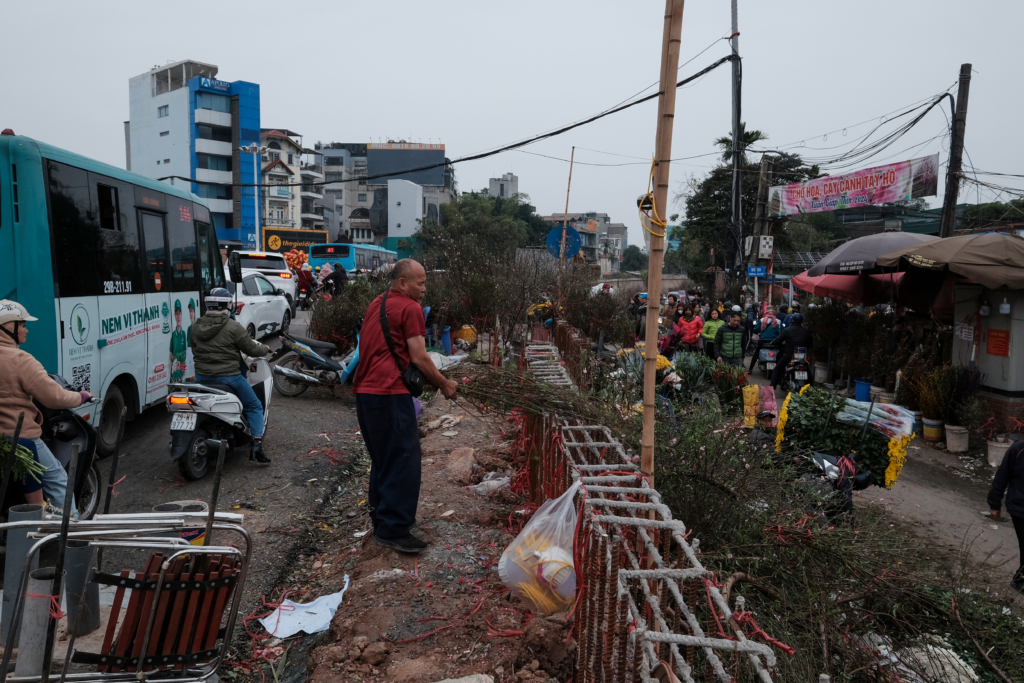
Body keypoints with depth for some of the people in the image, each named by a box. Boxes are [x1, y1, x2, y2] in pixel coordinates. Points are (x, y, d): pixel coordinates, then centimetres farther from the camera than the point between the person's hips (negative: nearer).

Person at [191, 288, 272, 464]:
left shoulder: (196, 326, 5)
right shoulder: (233, 327, -13)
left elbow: (194, 349, 18)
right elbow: (251, 349, -7)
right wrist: (265, 349, 14)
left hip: (202, 376, 5)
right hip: (228, 377, -5)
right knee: (254, 407, 7)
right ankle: (257, 445, -7)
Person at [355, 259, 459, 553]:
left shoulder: (376, 305, 19)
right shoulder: (410, 308, -7)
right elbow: (419, 358, -12)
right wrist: (444, 384, 1)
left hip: (365, 391, 9)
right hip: (390, 393, -9)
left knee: (382, 459, 19)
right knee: (404, 460, -4)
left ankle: (380, 518, 29)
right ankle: (393, 529, -2)